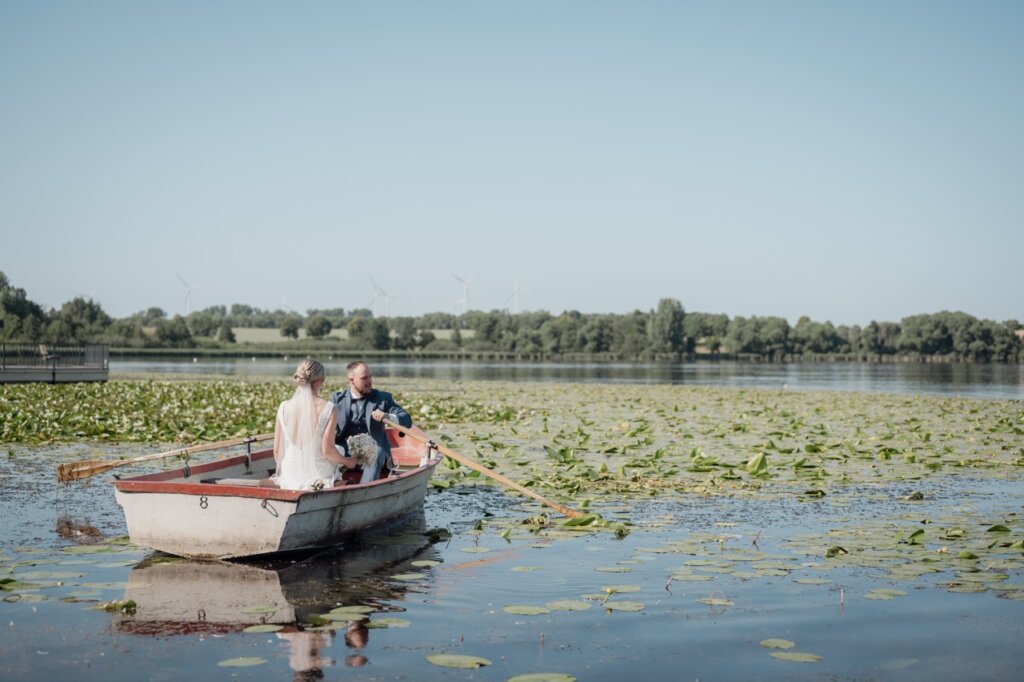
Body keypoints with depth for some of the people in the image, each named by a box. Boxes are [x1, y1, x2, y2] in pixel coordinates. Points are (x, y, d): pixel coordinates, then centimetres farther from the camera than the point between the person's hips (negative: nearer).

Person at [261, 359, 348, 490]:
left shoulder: (284, 408, -2)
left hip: (290, 477, 3)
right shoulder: (327, 408, -10)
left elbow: (277, 450, 3)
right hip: (320, 477, -3)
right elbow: (327, 450, -10)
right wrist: (347, 461, 9)